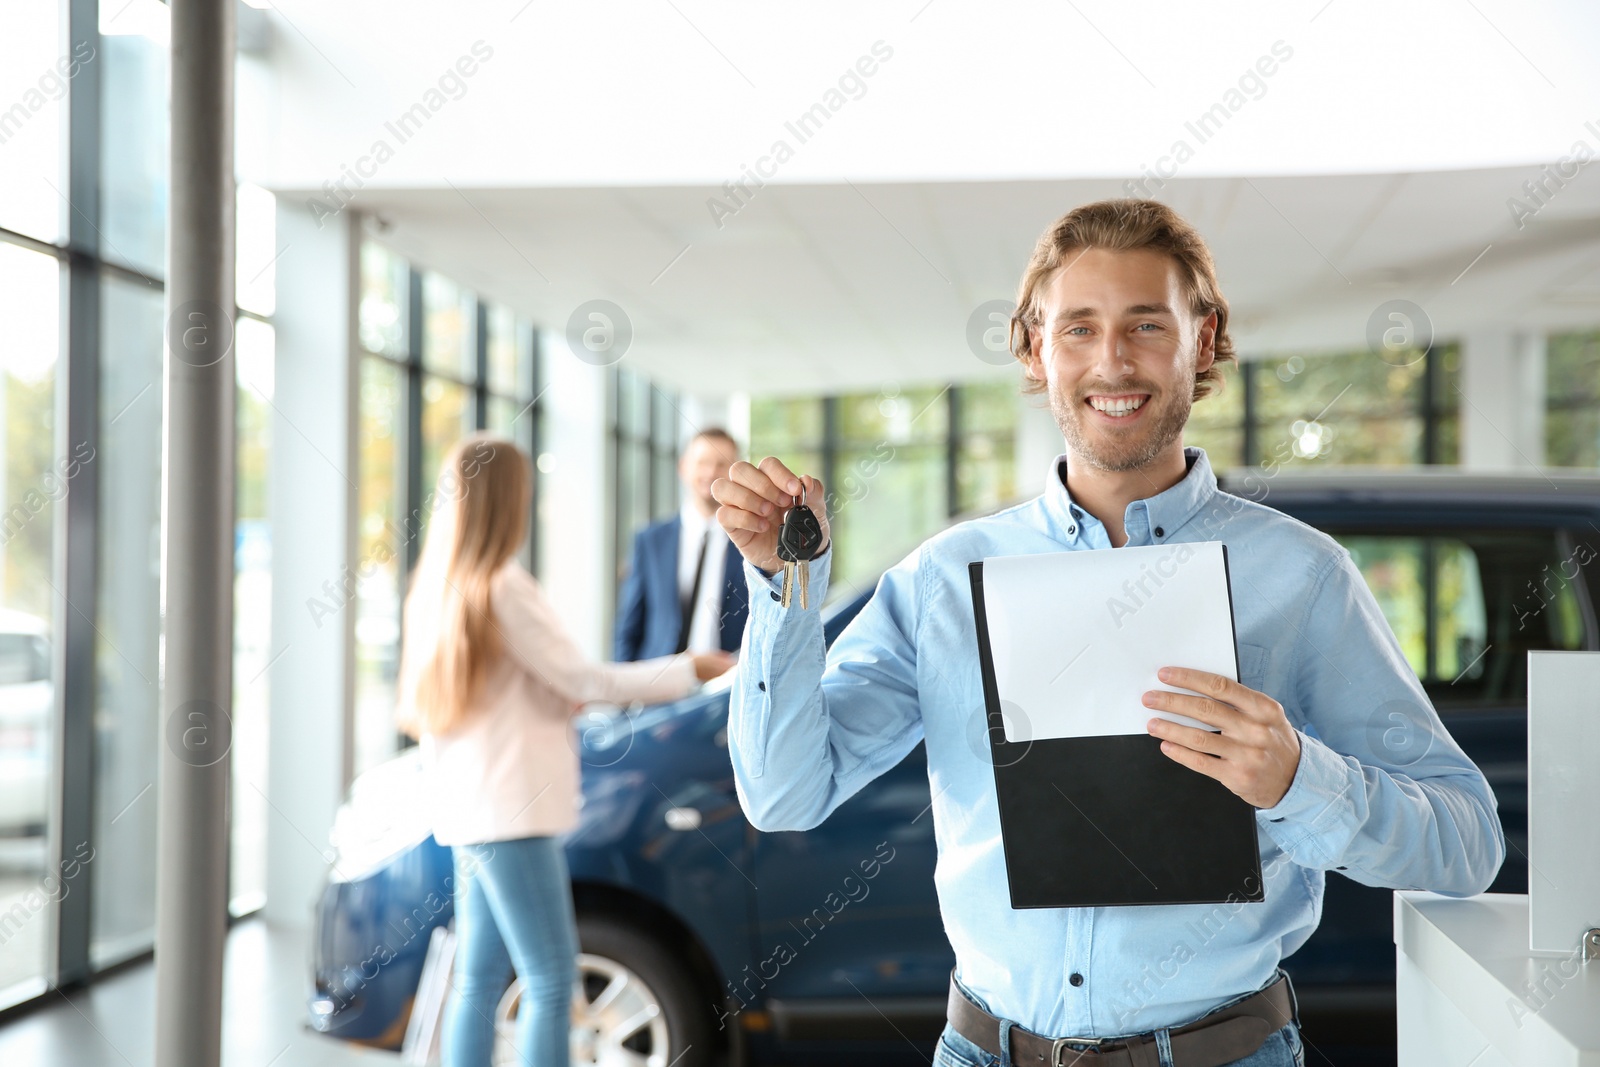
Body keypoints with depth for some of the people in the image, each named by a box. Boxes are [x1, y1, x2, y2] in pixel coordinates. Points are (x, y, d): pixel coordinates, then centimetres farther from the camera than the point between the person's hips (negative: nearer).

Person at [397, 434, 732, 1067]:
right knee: (550, 978, -6)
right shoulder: (502, 588, -15)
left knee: (480, 975, 11)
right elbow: (584, 682, -13)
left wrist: (563, 699, 19)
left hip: (469, 808, 9)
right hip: (509, 808, -9)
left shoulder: (439, 585, 11)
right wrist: (693, 669, -6)